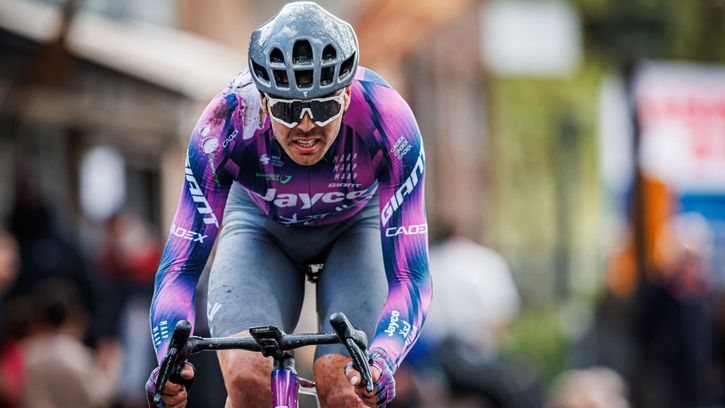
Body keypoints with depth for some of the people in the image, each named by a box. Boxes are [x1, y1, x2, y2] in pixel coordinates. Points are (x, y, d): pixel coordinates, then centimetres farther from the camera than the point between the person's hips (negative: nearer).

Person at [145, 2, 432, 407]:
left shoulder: (386, 120, -36)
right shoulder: (226, 123, -35)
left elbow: (409, 276, -35)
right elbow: (181, 267, -31)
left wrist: (382, 361, -55)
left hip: (356, 225, 0)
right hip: (262, 225, 0)